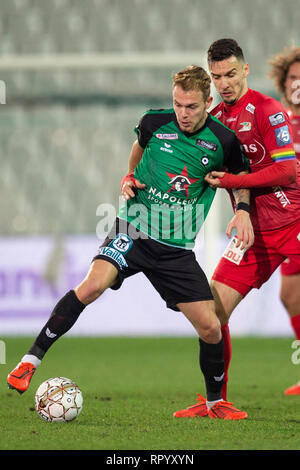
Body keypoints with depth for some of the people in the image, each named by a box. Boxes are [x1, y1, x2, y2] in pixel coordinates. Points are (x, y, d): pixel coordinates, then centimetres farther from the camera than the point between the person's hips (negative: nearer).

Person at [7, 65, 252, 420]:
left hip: (177, 248, 1)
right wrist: (129, 177, 5)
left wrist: (242, 210, -1)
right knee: (94, 284, -29)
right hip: (134, 231, -1)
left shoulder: (223, 141, -4)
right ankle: (29, 363, -22)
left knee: (210, 328, -3)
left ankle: (215, 403, 25)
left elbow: (241, 176, 16)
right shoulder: (155, 123, -3)